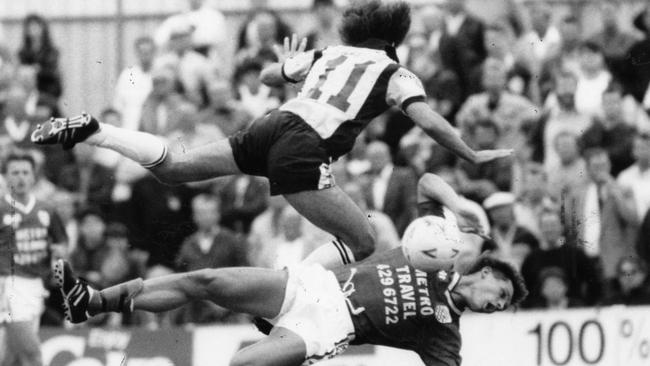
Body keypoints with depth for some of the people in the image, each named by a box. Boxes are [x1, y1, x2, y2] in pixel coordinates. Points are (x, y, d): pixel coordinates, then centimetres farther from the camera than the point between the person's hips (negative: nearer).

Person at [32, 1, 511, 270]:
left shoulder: (329, 55, 22)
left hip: (273, 125, 7)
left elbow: (269, 75, 32)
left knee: (172, 167, 14)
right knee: (363, 243, 0)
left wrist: (289, 65, 54)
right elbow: (431, 123, -6)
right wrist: (474, 157, 4)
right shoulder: (395, 73, 5)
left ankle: (89, 132, 2)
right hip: (302, 154, -7)